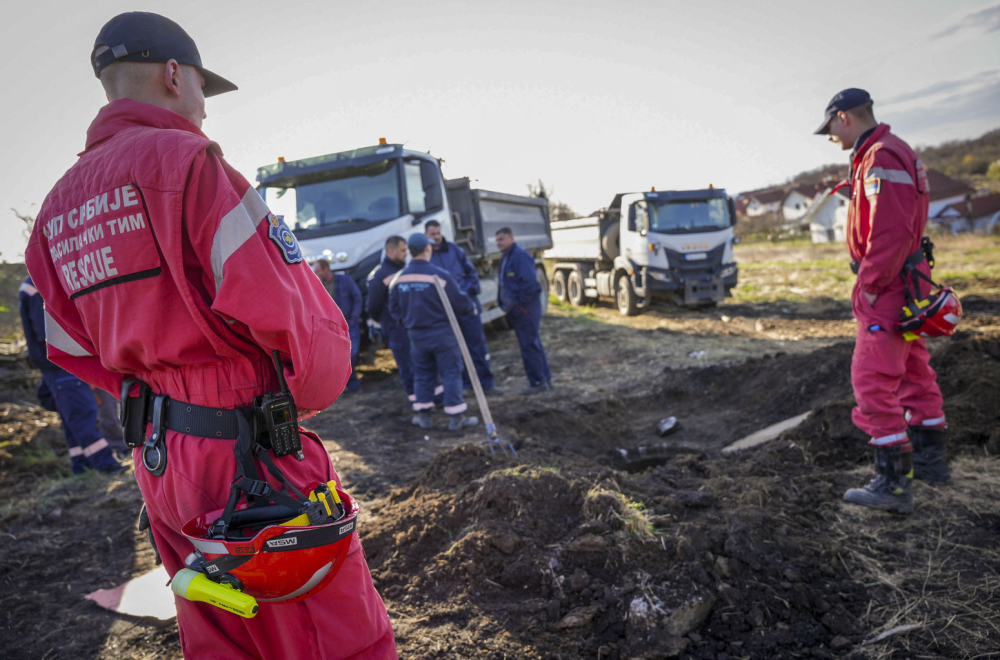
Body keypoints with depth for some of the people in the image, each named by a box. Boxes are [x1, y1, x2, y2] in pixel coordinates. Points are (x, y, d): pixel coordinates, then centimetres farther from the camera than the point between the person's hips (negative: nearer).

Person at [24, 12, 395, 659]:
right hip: (251, 459, -8)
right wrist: (311, 391, -3)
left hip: (157, 462, 9)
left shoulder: (56, 208, 12)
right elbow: (286, 307, -21)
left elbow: (79, 353, 14)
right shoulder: (184, 159, -14)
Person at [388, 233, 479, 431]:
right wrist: (471, 308, 8)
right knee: (451, 372, 3)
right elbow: (459, 302, -13)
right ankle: (456, 417, 6)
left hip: (416, 335, 5)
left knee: (422, 374, 15)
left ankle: (423, 416, 21)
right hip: (441, 332, -5)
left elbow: (394, 309, 9)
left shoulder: (399, 279, -1)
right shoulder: (439, 275, -17)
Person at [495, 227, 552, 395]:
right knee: (534, 344, 15)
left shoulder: (520, 256, -15)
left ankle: (537, 383, 1)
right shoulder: (506, 258, 17)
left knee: (529, 345, -7)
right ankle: (546, 379, 23)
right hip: (517, 310, 10)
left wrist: (518, 303, -18)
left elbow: (529, 283, -22)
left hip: (525, 309, -10)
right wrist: (503, 301, 14)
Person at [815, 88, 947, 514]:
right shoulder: (890, 154, 16)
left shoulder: (881, 158, -18)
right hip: (903, 288, 11)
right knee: (914, 373, 19)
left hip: (887, 291, -11)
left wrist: (869, 287, -19)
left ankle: (893, 483, -2)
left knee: (873, 381, -8)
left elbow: (892, 232, -26)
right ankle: (930, 459, 34)